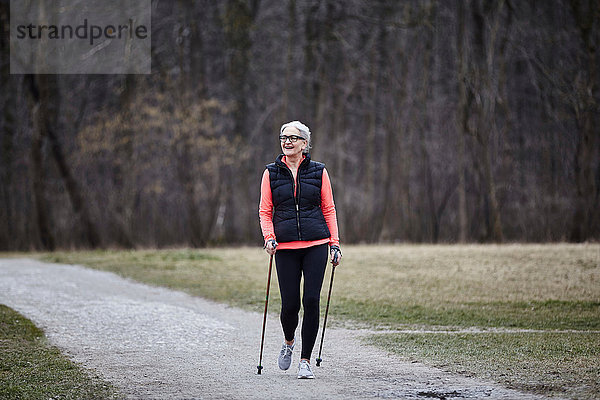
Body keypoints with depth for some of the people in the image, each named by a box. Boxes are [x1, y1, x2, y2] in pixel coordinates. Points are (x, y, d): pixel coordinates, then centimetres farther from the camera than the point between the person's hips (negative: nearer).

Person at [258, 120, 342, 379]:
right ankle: (289, 342, 30)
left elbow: (329, 209, 10)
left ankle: (305, 360, 3)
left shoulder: (318, 171, 6)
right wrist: (269, 237, -9)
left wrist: (334, 242, 3)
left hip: (316, 244, 0)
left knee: (311, 300, -7)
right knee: (290, 304, -3)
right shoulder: (271, 173, 6)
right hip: (285, 246, 0)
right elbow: (265, 211, 8)